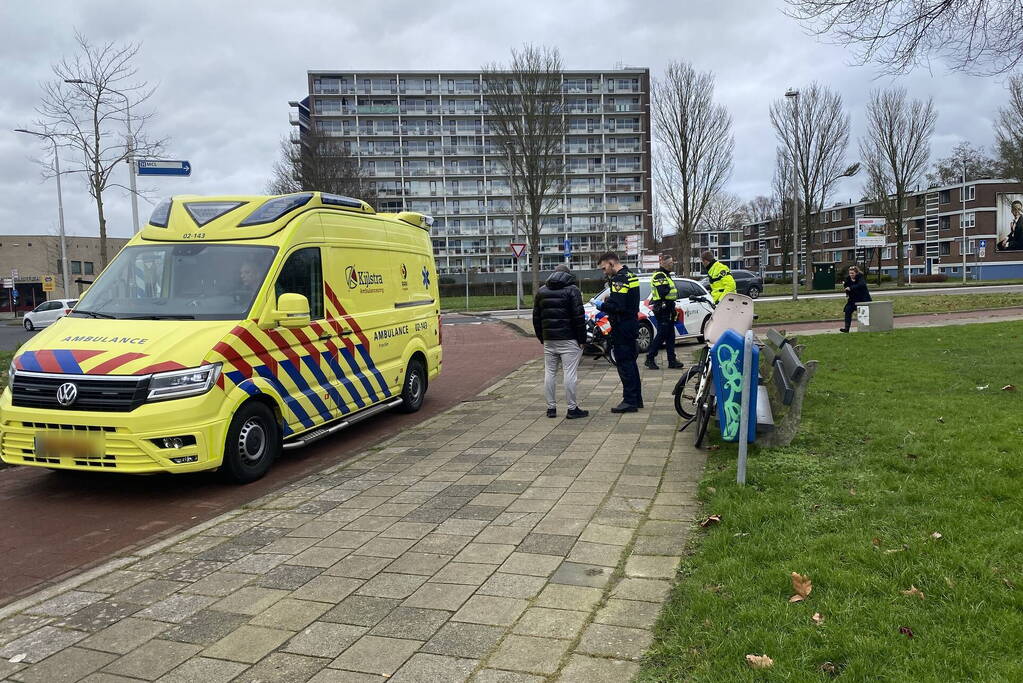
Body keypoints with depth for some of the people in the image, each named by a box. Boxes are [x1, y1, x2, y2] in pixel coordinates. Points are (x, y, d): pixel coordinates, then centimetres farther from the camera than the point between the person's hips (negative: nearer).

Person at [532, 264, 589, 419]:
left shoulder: (541, 291, 13)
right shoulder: (572, 290, -4)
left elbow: (536, 318, 15)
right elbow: (579, 317, -11)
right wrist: (582, 339, -6)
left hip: (549, 340, 5)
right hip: (568, 339, -5)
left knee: (550, 373, 9)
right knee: (569, 373, -4)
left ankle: (551, 407, 11)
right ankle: (572, 409, -2)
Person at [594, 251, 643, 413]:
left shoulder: (619, 279, -18)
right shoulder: (630, 275, 15)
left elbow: (617, 306, -25)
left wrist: (601, 305, -10)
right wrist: (610, 298, 10)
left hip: (622, 327, -10)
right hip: (631, 324, 10)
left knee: (624, 363, -5)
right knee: (631, 362, 16)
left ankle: (629, 401, -1)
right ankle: (637, 398, 24)